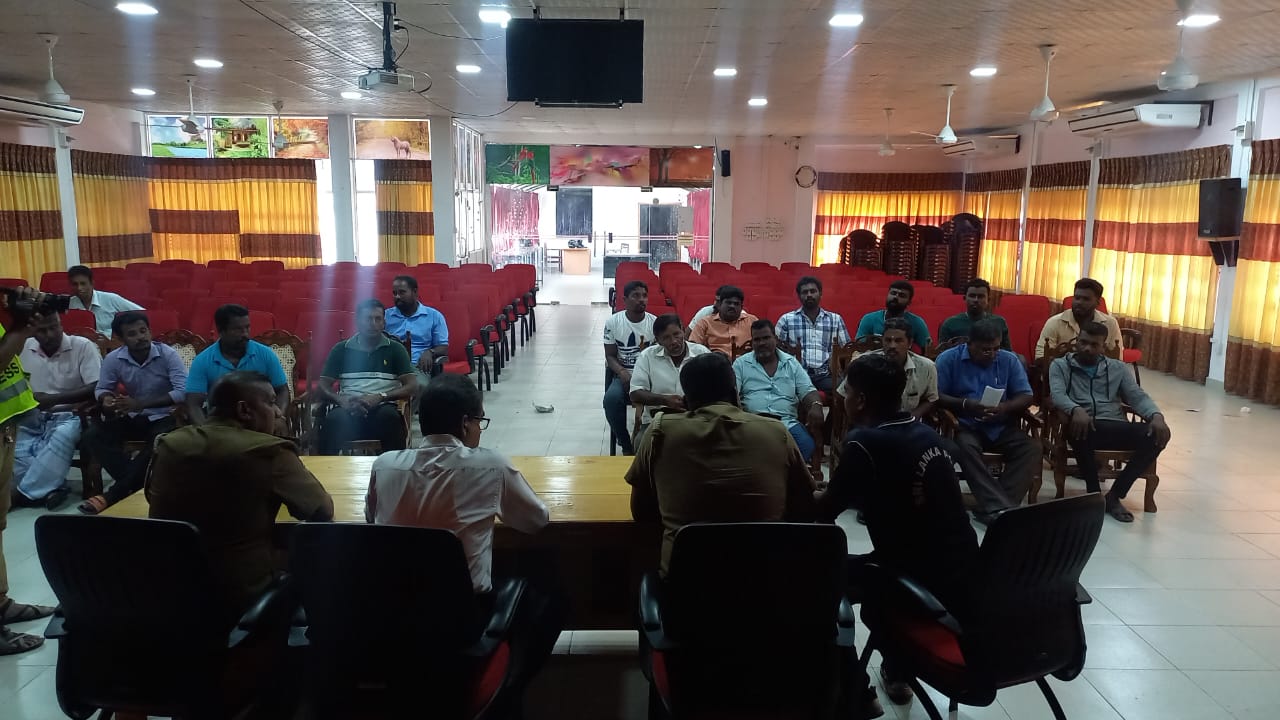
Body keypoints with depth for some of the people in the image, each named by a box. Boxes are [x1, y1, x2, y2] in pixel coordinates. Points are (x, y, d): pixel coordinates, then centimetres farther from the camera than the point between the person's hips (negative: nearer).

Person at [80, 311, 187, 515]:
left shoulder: (167, 354, -15)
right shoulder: (113, 359, -5)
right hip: (132, 417, 4)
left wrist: (142, 404, -31)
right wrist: (106, 400, -22)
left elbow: (184, 391, -24)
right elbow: (102, 389, 5)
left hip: (163, 417, -4)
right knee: (93, 435, -20)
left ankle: (114, 494, -25)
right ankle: (136, 486, -25)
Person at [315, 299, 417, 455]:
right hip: (349, 408, 1)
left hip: (383, 407, 0)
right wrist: (341, 399, -11)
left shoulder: (395, 349, 14)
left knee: (389, 416, -37)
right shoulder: (341, 349, 17)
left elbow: (412, 386, 4)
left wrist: (380, 397, -13)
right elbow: (323, 386, 13)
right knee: (334, 419, -35)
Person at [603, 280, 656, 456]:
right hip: (623, 374, 0)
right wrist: (622, 372, -19)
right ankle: (626, 444, -10)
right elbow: (610, 356, 2)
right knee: (611, 398, -31)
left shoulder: (655, 323, -1)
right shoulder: (613, 322, -1)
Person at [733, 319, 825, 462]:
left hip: (788, 422, 2)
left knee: (806, 445, -30)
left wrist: (816, 405, -13)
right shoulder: (741, 364, 12)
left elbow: (808, 391, 11)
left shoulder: (792, 363, 18)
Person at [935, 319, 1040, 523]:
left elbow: (1026, 397, 4)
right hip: (964, 426, -3)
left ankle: (992, 507, -28)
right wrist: (965, 404, -23)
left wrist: (1004, 408, -17)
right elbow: (936, 396, -7)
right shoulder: (948, 359, -1)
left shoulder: (1009, 360, 8)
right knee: (965, 447, -36)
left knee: (1032, 447, -22)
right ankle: (1001, 506, -40)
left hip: (1001, 428, 4)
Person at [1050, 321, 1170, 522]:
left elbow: (1138, 396, 11)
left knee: (1158, 434, -24)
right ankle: (1095, 493, -20)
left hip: (1116, 427, 4)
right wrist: (1076, 410, -30)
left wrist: (1156, 415, -12)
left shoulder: (1118, 368, 21)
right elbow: (1057, 395, -7)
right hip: (1085, 426, -4)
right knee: (1079, 430, -40)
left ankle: (1114, 495, -17)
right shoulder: (1060, 365, 11)